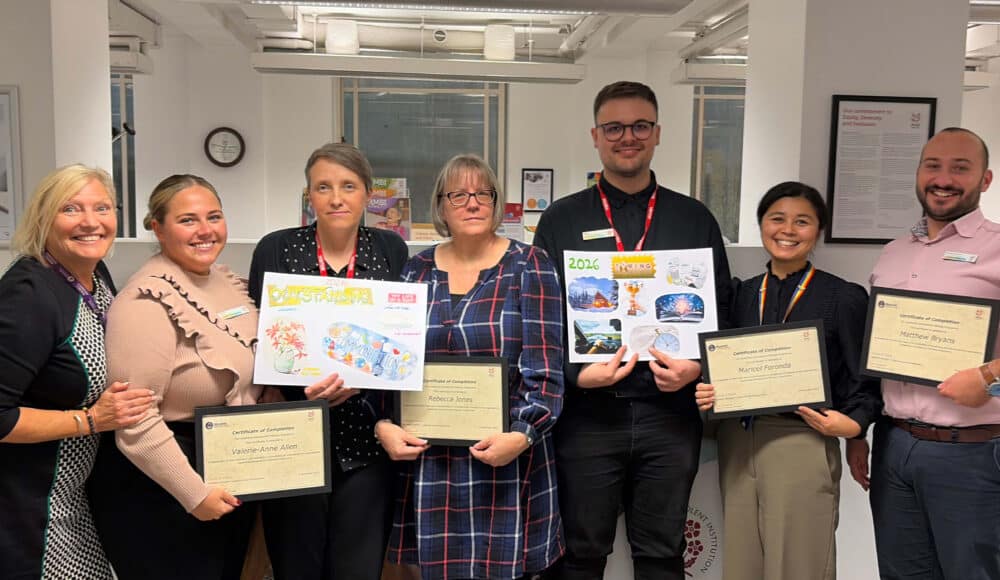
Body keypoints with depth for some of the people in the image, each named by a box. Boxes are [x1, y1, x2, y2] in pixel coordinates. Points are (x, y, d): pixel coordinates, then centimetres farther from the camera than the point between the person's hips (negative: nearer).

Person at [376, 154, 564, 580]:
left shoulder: (529, 266, -2)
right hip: (428, 457, 3)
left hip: (505, 456, -3)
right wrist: (383, 424, -4)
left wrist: (522, 435, -20)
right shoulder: (416, 271, 8)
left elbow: (545, 370, -9)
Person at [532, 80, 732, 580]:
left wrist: (698, 365, -8)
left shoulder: (695, 220, 8)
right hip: (586, 413, -1)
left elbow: (721, 310, 9)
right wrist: (576, 372, -14)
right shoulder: (561, 220, 3)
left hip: (670, 412, 2)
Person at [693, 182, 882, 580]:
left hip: (803, 446, -4)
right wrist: (708, 393, -5)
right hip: (737, 443, 4)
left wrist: (852, 424, -19)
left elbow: (866, 381, -1)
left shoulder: (844, 297, -3)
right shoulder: (742, 293, 9)